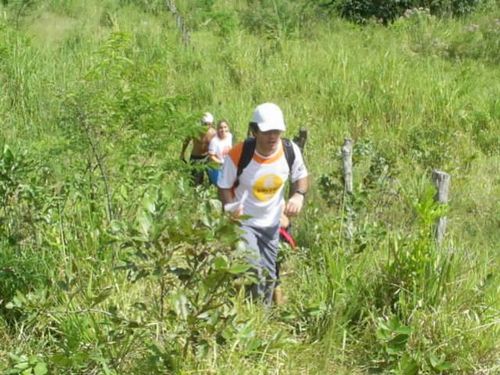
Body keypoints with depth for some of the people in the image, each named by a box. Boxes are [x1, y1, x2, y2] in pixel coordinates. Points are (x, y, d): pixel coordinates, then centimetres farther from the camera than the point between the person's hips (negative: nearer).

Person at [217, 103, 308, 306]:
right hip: (244, 222, -4)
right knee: (253, 272, -23)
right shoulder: (238, 155, -25)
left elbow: (301, 176, 4)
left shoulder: (291, 151, -16)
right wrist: (232, 206, -30)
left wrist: (298, 195, -17)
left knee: (269, 276, 15)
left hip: (272, 223, 4)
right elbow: (224, 186, -10)